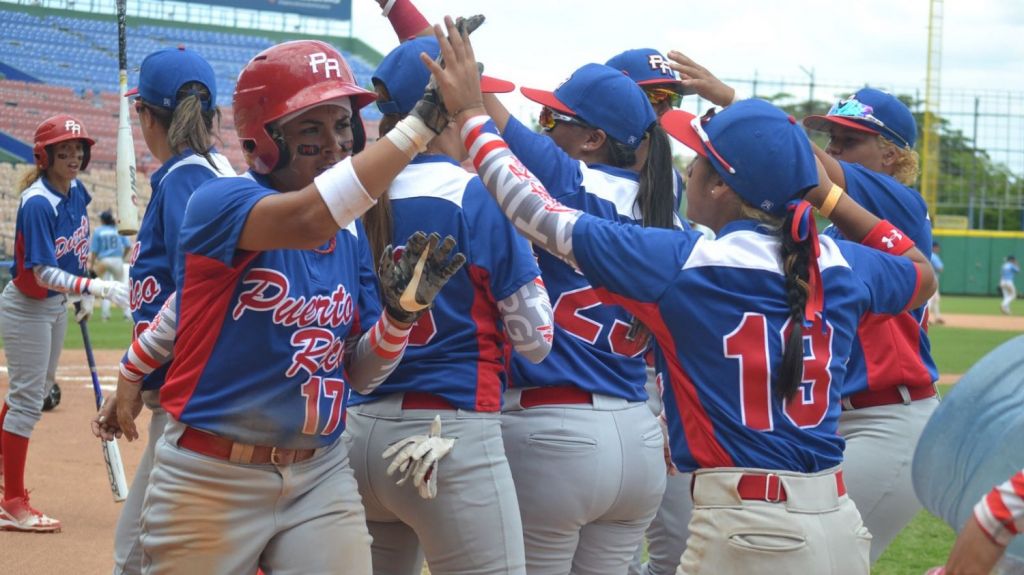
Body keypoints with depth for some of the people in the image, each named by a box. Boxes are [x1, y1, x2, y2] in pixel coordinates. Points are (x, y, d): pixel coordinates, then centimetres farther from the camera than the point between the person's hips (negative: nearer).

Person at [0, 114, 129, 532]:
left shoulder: (76, 192, -3)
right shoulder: (37, 203, -27)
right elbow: (43, 274, -32)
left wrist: (84, 292, 14)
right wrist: (99, 288, -40)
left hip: (57, 305, 9)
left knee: (36, 391, 22)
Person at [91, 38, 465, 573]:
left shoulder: (351, 232, 6)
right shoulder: (216, 203, -13)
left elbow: (359, 374, 9)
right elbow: (308, 220, -35)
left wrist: (400, 310, -11)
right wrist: (423, 119, -35)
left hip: (322, 477, 5)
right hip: (210, 483, -5)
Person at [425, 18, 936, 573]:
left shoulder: (682, 262, -10)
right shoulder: (839, 264, 4)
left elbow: (542, 216, -4)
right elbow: (922, 273, 26)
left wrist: (471, 115, 6)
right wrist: (828, 194, 18)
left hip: (748, 530, -6)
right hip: (841, 524, 6)